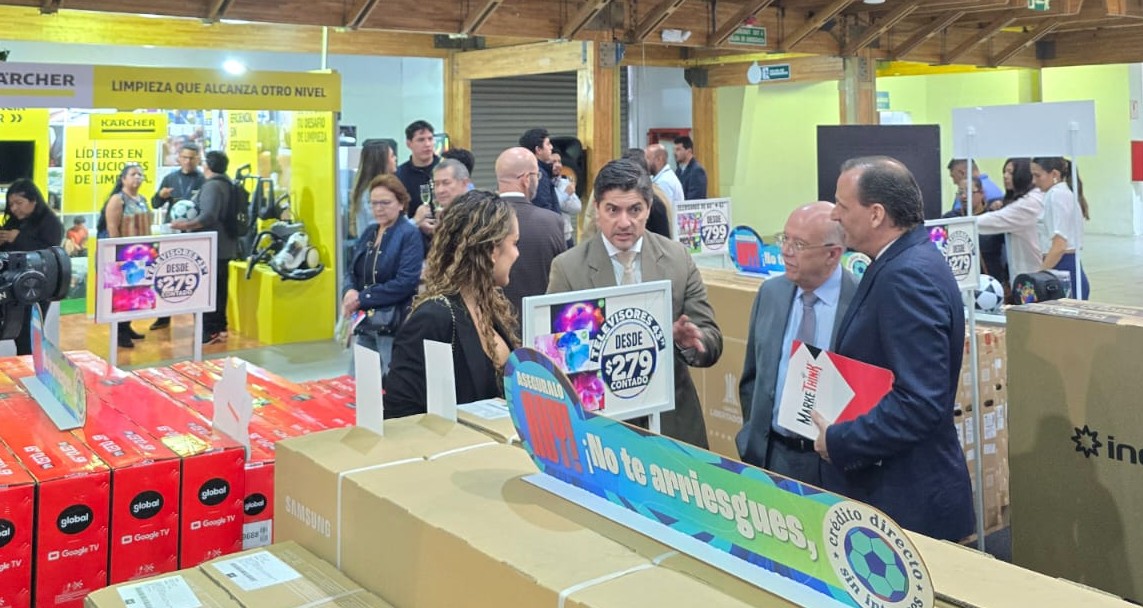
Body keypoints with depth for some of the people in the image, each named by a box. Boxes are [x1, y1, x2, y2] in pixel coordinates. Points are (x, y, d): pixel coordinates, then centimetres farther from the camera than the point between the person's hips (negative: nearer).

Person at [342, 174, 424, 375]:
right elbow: (351, 269, 16)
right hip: (364, 322, 7)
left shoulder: (410, 235, -10)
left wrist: (361, 298, -17)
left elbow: (405, 283, -20)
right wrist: (350, 291, -7)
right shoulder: (369, 232, 13)